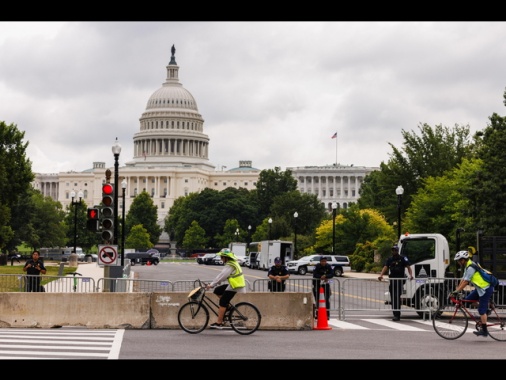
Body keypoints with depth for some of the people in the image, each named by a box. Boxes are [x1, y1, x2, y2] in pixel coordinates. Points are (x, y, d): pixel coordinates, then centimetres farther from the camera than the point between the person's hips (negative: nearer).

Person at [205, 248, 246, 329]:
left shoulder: (229, 266, -17)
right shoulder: (232, 263, 15)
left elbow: (222, 276, -23)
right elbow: (222, 275, 19)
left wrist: (211, 285, -22)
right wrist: (214, 283, 14)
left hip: (234, 286, -10)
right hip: (233, 285, 10)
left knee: (222, 302, -9)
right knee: (217, 291, 13)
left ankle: (219, 323, -9)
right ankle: (227, 305, 14)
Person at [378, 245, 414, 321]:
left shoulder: (403, 259, 1)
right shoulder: (390, 259, 11)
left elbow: (408, 267, -5)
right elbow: (385, 267, -2)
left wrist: (411, 275, -23)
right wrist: (381, 275, -20)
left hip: (400, 280, -5)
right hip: (392, 280, 5)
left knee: (397, 297, -14)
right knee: (393, 298, 7)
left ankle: (397, 315, -15)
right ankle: (395, 314, 15)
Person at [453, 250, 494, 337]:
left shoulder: (470, 268, -21)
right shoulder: (467, 266, 10)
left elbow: (465, 282, -22)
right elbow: (463, 279, 13)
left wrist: (457, 291, -19)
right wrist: (457, 289, 9)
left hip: (486, 289, -10)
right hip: (480, 288, 10)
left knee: (482, 311, -6)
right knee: (468, 299, 9)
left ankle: (484, 331, 1)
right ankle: (487, 306, 17)